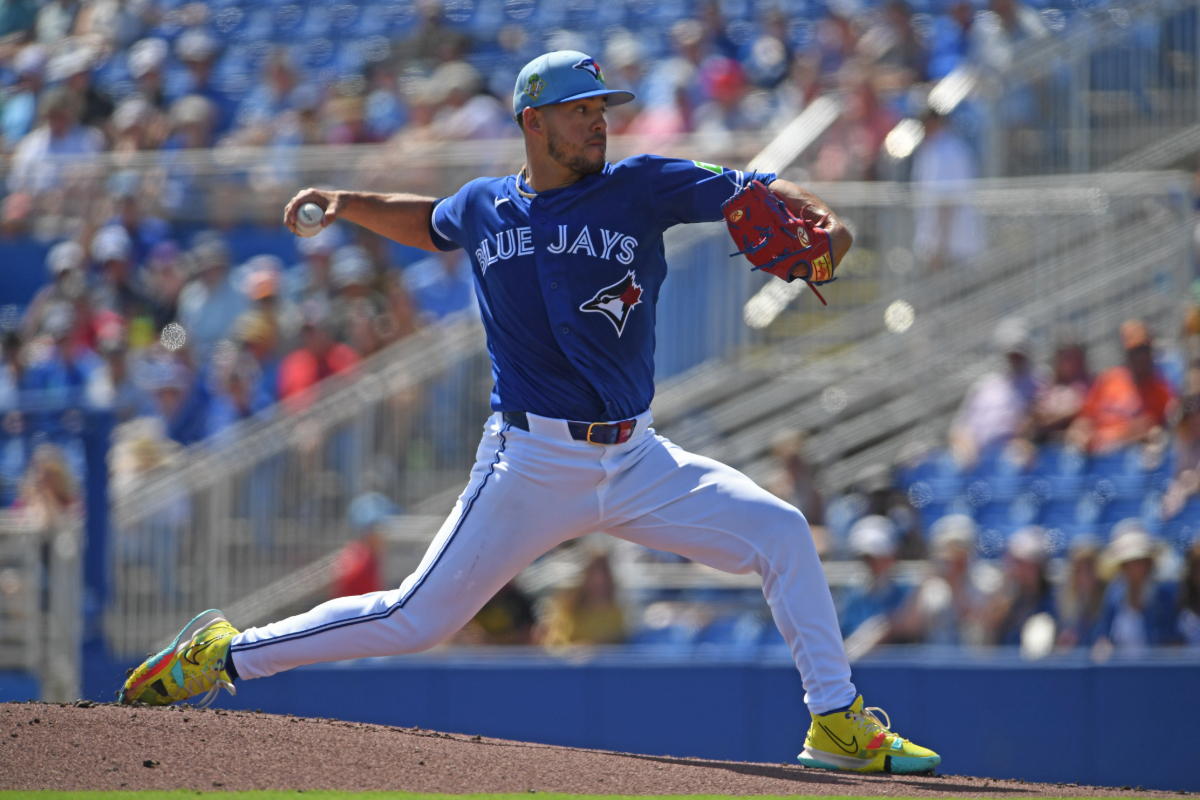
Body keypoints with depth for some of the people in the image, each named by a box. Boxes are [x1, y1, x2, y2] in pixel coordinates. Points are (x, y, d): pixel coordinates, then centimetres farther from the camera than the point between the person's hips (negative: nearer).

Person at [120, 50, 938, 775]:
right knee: (418, 618, -1)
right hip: (533, 466, -1)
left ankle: (838, 723, -3)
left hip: (637, 462, 1)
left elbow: (758, 193, -9)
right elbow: (428, 223, 28)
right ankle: (224, 655, 14)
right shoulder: (483, 206, 4)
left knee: (780, 532, -13)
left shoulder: (640, 188, -2)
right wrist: (347, 203, 13)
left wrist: (819, 217, -29)